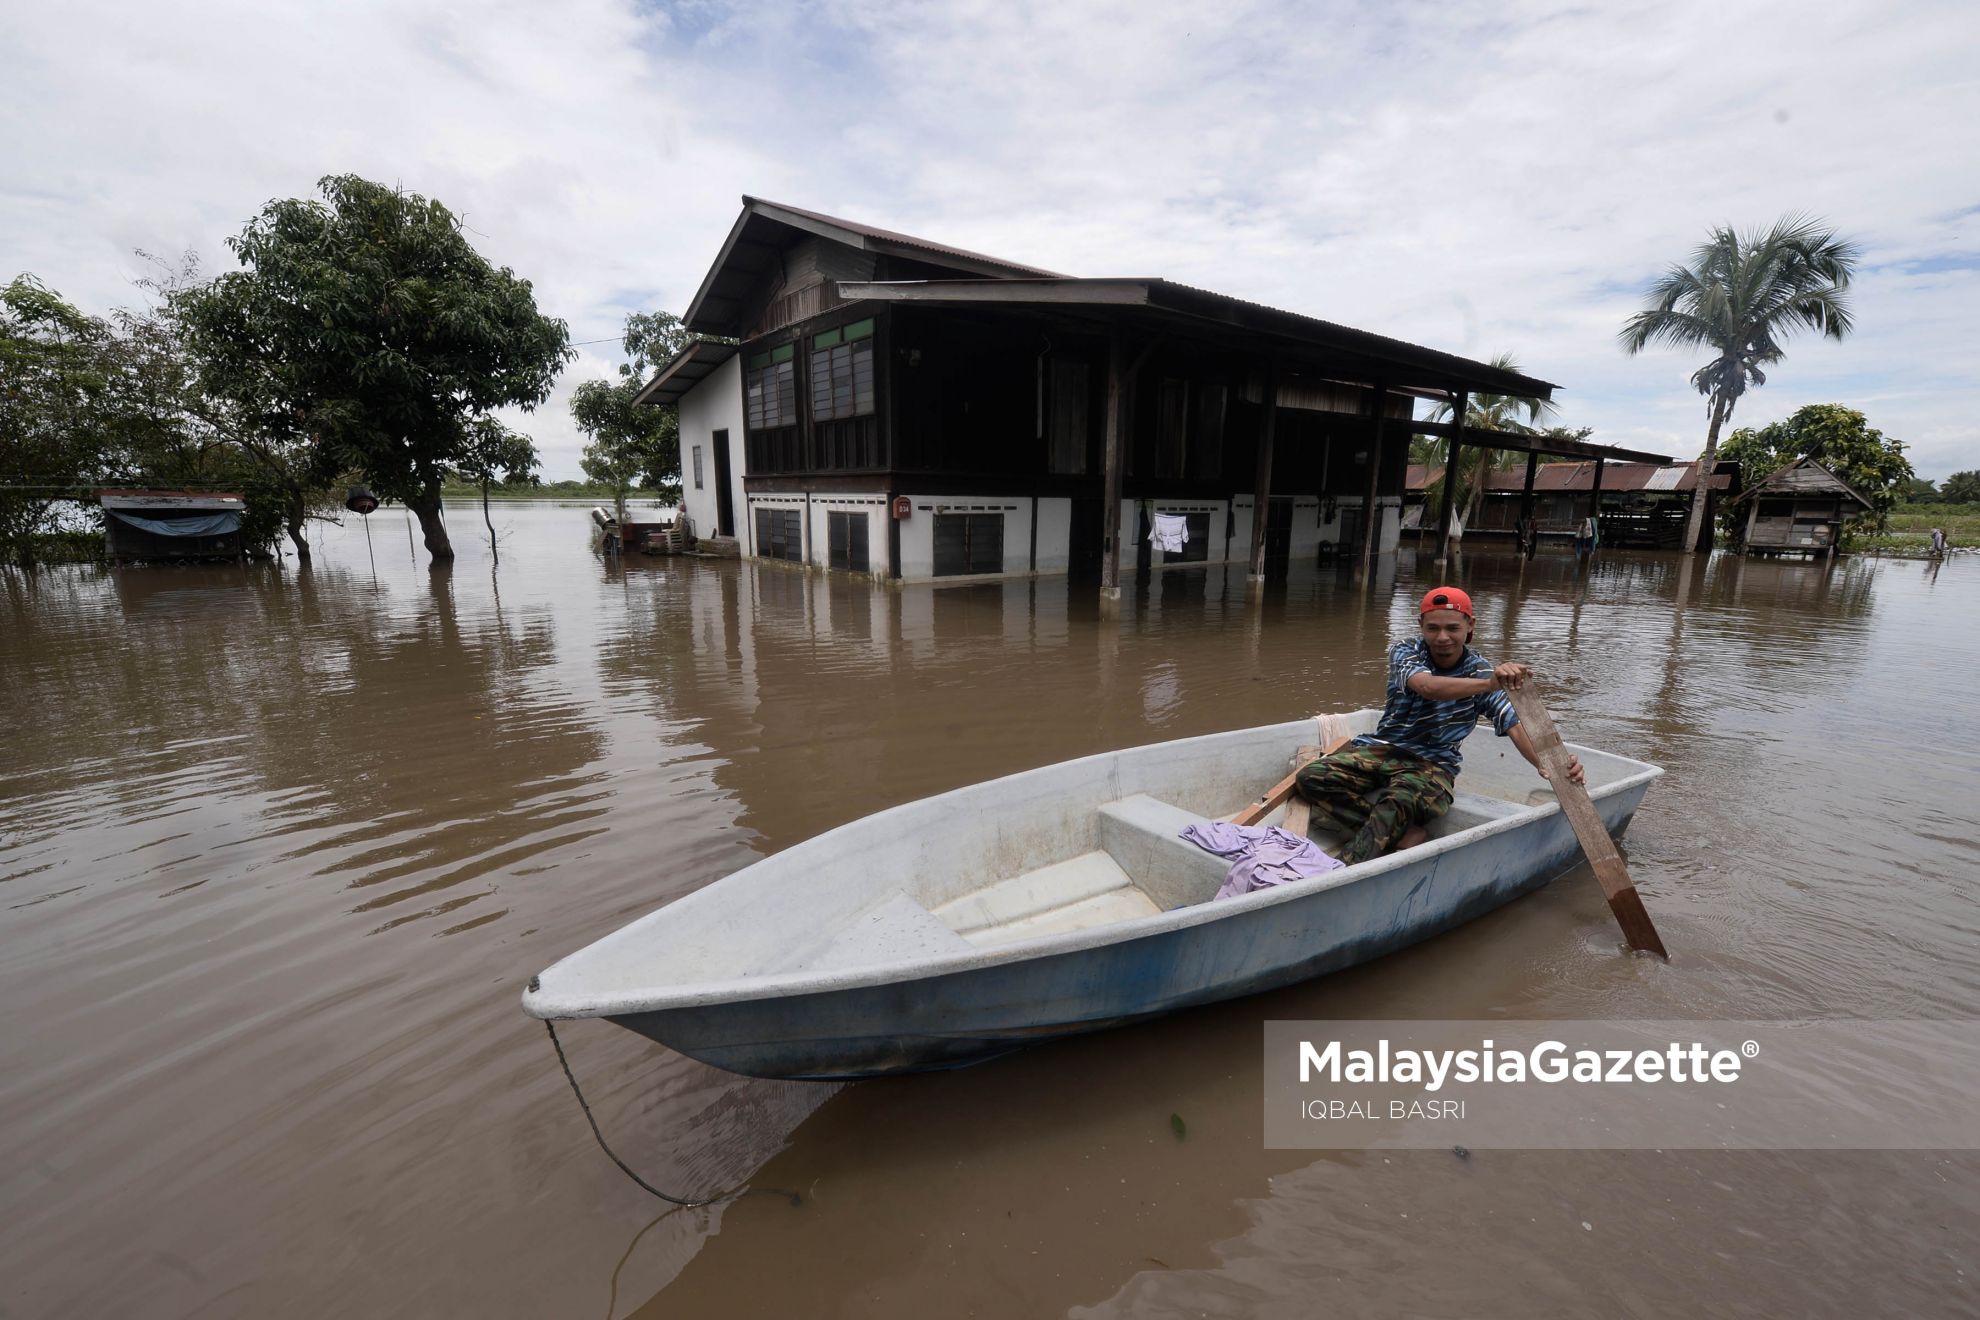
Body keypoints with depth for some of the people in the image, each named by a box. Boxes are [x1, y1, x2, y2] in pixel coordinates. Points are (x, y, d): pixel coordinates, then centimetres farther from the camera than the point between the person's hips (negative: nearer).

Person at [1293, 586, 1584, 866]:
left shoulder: (1482, 671, -1)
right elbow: (1428, 687, -27)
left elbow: (1515, 727, -8)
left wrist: (1547, 764, -31)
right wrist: (1489, 684, -47)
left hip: (1432, 765, -1)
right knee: (1310, 777, -26)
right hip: (1380, 749, 2)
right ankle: (1403, 833, -27)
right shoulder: (1405, 651, -5)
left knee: (1399, 802, -38)